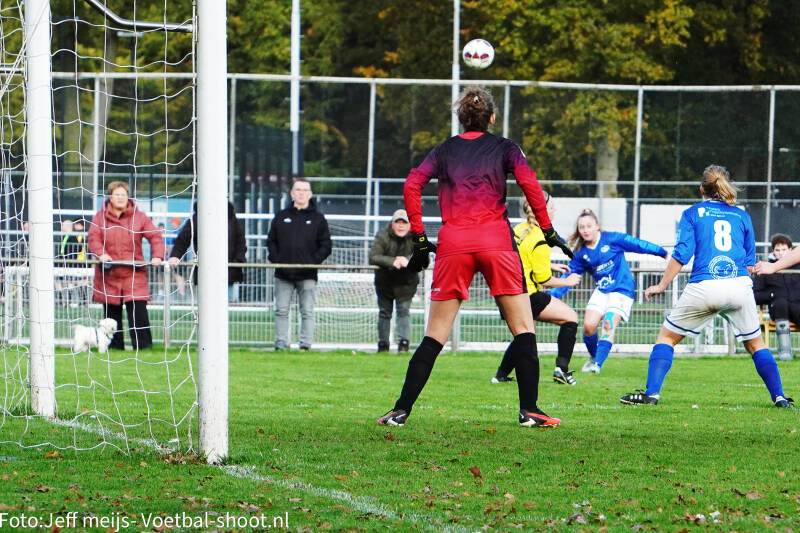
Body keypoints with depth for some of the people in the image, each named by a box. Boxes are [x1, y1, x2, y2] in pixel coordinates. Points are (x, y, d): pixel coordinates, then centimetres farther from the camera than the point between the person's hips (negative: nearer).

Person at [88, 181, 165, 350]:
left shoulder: (139, 217, 6)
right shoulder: (101, 217, 7)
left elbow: (155, 236, 3)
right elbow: (93, 237, -2)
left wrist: (157, 256, -13)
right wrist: (101, 253, -21)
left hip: (134, 273, -1)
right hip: (108, 274, 1)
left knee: (138, 310, -12)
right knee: (112, 313, 5)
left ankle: (143, 346, -11)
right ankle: (114, 347, 12)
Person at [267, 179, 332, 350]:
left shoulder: (318, 218, 6)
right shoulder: (281, 217, 12)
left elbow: (326, 246, 4)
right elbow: (271, 241, 13)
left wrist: (313, 261, -10)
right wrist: (275, 259, -3)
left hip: (307, 276, -2)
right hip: (283, 275, 2)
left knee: (307, 312, -1)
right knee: (281, 311, 2)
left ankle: (305, 345, 0)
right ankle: (281, 345, 5)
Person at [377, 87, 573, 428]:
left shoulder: (444, 150, 17)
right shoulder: (503, 147, 11)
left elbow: (412, 185, 4)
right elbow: (529, 183, -5)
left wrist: (419, 238, 6)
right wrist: (547, 230, 0)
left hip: (453, 243, 2)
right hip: (496, 240, -2)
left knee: (435, 334, 6)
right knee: (523, 327, 5)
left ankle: (401, 410, 0)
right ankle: (529, 410, -3)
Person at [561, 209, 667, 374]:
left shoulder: (612, 239, -9)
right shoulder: (581, 253, 4)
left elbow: (638, 245, -5)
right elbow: (569, 277, 9)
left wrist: (664, 253, -2)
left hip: (621, 290, -4)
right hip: (601, 291, 4)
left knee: (608, 326, -19)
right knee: (589, 325, -11)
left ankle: (597, 365, -22)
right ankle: (593, 357, 16)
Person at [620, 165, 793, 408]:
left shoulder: (693, 213, 10)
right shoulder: (742, 216, 18)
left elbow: (682, 253, 1)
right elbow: (750, 261, 17)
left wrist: (661, 286, 8)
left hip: (704, 286, -2)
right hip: (740, 287, 2)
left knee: (667, 336, 11)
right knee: (755, 343, 18)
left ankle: (652, 393, 0)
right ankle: (779, 397, 9)